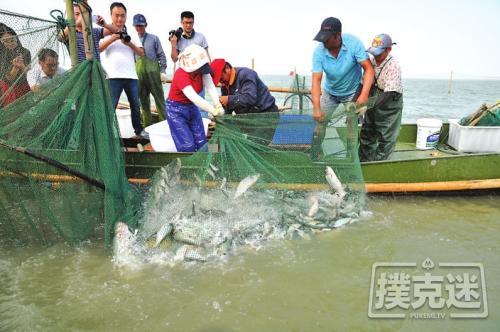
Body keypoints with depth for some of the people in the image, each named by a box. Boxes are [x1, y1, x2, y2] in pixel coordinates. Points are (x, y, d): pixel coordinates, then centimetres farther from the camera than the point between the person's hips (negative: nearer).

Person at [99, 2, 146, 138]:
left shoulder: (131, 34, 16)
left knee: (135, 105, 10)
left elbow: (141, 53, 9)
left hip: (131, 76, 4)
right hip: (113, 76, -4)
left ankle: (138, 130, 21)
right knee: (110, 106, -7)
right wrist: (114, 37, -19)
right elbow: (99, 48, -8)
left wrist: (130, 44, -8)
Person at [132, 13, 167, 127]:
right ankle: (147, 125, 13)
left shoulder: (154, 38, 8)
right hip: (139, 73, 3)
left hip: (153, 72, -3)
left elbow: (161, 55, 5)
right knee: (143, 100, 6)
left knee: (159, 98, -3)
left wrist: (162, 71, -3)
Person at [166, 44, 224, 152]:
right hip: (176, 110, -6)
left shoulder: (201, 69, -10)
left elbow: (210, 86, -26)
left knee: (201, 143, 1)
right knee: (188, 146, -12)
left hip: (192, 107, 6)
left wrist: (218, 104, -43)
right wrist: (215, 111, -44)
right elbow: (194, 98, -39)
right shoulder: (181, 75, -29)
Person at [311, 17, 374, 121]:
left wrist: (364, 94, -41)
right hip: (330, 92, 2)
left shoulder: (354, 43, -25)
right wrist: (316, 108, -39)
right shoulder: (319, 51, -22)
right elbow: (316, 80, -27)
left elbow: (368, 68, -26)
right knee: (320, 120, 5)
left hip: (353, 92, -2)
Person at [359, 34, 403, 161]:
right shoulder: (372, 61, -8)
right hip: (374, 103, 6)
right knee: (366, 132, 14)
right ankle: (363, 162, 27)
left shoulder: (393, 66, -25)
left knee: (386, 138, 0)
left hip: (390, 104, -6)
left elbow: (389, 93, -30)